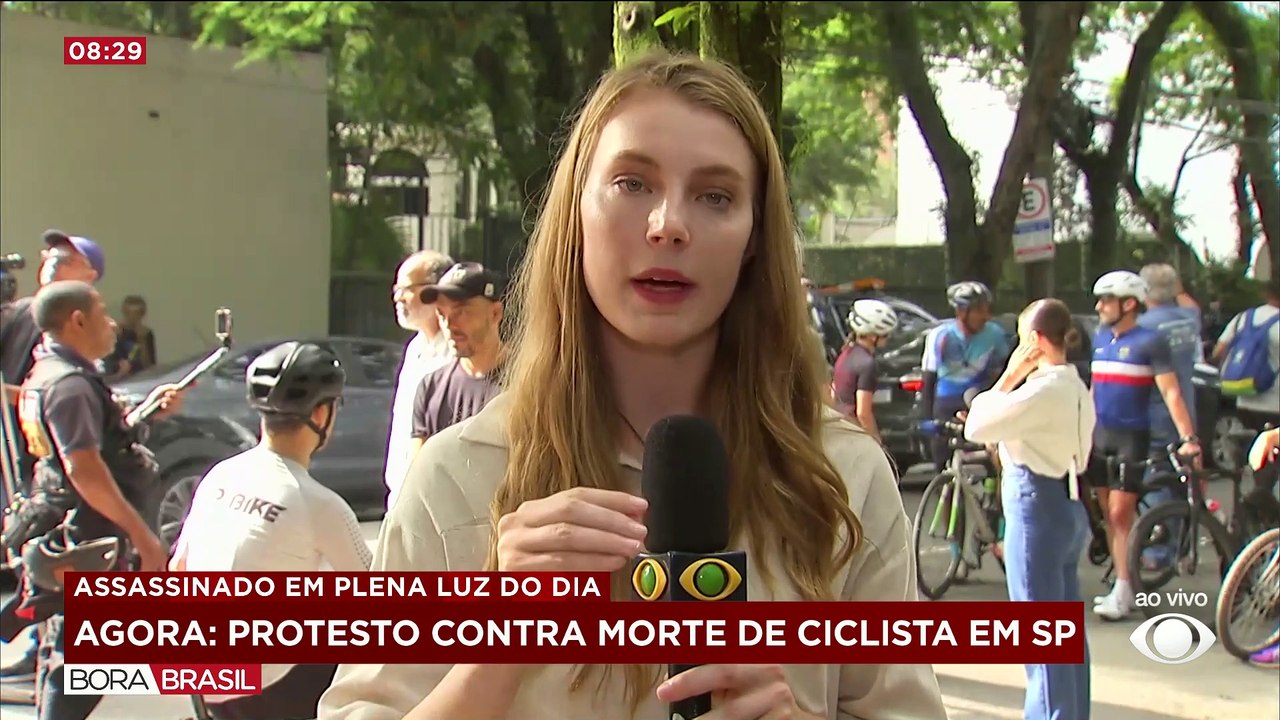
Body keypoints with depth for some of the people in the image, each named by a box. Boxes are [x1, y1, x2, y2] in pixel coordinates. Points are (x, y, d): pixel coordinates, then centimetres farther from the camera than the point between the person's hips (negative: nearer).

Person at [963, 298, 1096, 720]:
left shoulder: (1043, 389, -19)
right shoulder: (1075, 388, 11)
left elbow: (976, 427, -18)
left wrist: (1008, 378, -10)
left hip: (1037, 508, -10)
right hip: (1069, 505, 10)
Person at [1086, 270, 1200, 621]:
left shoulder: (1151, 341, -10)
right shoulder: (1101, 338, 9)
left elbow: (1170, 392, -15)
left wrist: (1188, 438, -23)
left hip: (1131, 437, -6)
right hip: (1100, 435, 6)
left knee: (1121, 514, -8)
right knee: (1109, 514, 8)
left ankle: (1123, 592, -2)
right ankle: (1122, 585, 16)